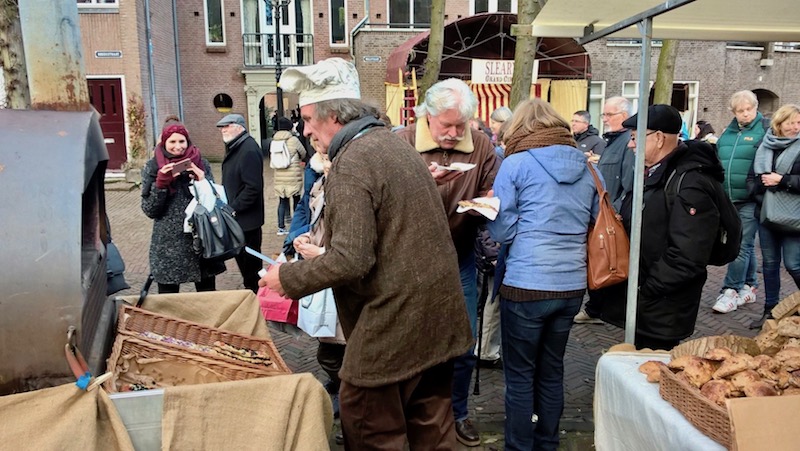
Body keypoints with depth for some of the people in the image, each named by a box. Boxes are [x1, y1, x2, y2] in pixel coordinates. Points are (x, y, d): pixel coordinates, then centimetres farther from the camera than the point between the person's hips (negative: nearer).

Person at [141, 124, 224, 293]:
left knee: (208, 294, 9)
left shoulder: (201, 164, 3)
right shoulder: (152, 167, 1)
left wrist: (203, 182, -11)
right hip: (168, 243, -1)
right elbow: (149, 210, -2)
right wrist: (161, 183, -15)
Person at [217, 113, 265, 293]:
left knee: (250, 260, 2)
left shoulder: (249, 150, -20)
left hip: (247, 218, -10)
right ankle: (250, 290, 32)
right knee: (241, 257, 19)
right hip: (237, 217, 10)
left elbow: (253, 187, -25)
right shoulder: (234, 148, 12)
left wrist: (233, 208, -20)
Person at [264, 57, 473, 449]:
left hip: (395, 321, -9)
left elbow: (351, 260, -25)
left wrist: (289, 278, -10)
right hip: (437, 311, 9)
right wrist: (323, 248, 21)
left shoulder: (352, 164, -19)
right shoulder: (394, 143, 11)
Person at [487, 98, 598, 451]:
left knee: (520, 376, 7)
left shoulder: (515, 164, -6)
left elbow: (500, 231, -7)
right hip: (572, 284, 5)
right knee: (551, 372, 17)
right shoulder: (586, 167, 8)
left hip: (526, 285, -5)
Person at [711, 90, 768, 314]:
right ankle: (749, 287, 24)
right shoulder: (727, 133, 14)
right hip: (728, 199, 6)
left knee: (742, 246, -5)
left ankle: (730, 291, -1)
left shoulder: (765, 130, -2)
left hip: (750, 200, -5)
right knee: (745, 244, 14)